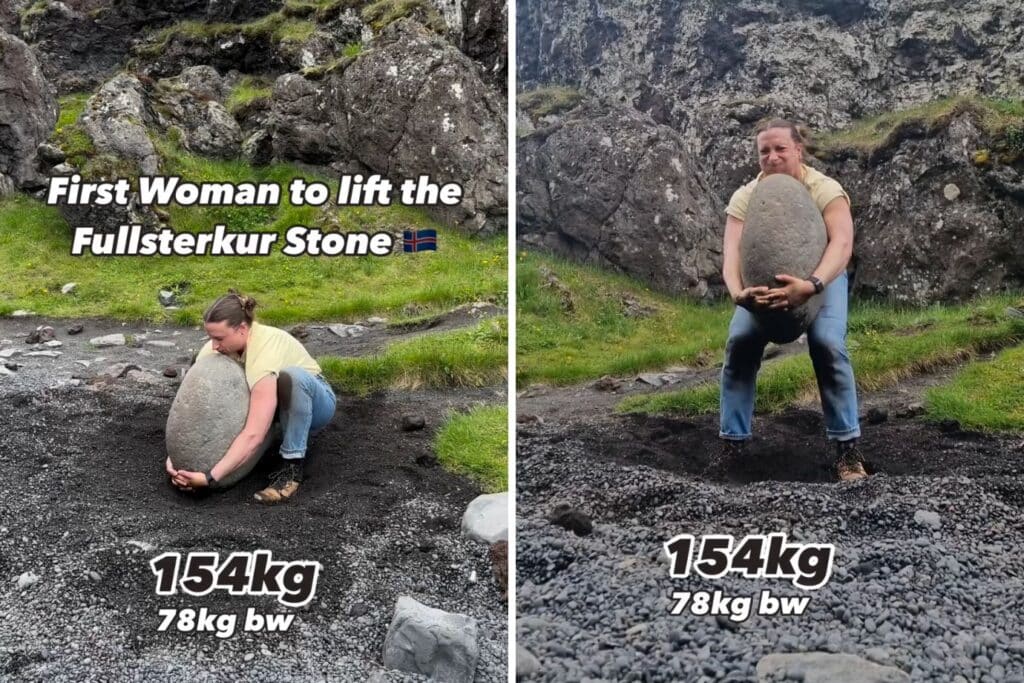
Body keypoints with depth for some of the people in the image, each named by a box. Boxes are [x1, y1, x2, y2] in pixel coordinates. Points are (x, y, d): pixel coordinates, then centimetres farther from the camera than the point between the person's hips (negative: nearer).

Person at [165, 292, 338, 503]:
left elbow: (254, 435, -45)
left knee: (291, 376, -39)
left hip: (315, 399, -6)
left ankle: (292, 468, -28)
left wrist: (209, 477, -46)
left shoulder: (265, 353, -39)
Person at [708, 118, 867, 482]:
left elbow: (842, 242, -42)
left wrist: (812, 285, -62)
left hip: (822, 276, -2)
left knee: (828, 345, -25)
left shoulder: (825, 189, -27)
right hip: (764, 279, 2)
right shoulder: (745, 197, -21)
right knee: (739, 342, -18)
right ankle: (733, 442, -6)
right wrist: (738, 292, -56)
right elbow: (732, 250, -33)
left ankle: (847, 446, -13)